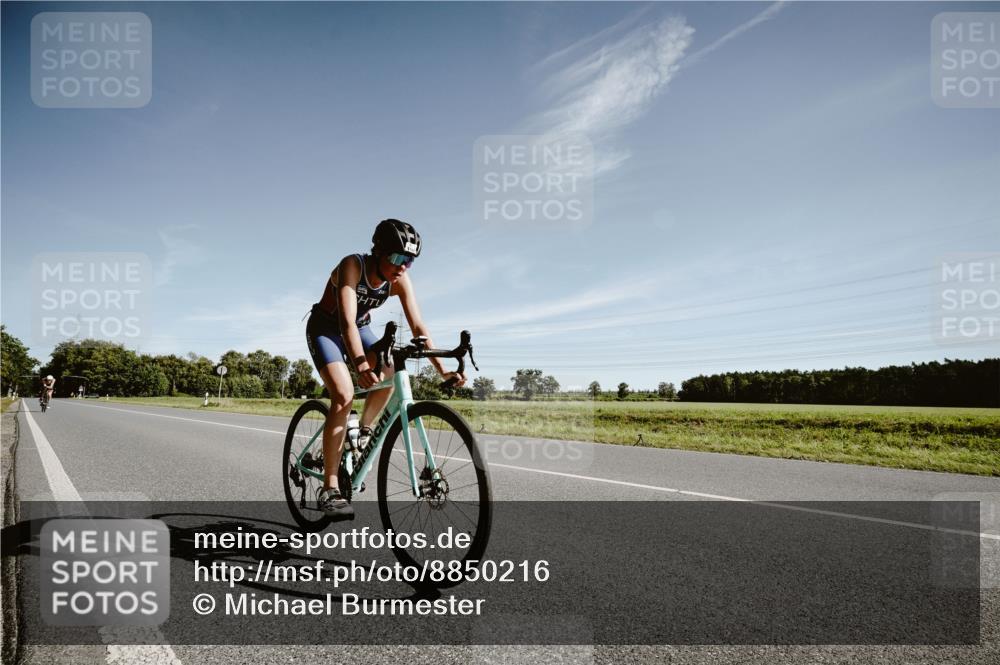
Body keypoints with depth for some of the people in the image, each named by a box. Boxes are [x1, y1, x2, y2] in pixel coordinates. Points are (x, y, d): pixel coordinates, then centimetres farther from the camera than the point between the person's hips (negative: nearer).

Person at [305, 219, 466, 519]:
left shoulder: (400, 280, -18)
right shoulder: (352, 266, -32)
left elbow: (418, 327, -19)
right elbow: (346, 320, -44)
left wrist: (441, 369, -28)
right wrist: (361, 364, -59)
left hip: (359, 327, 5)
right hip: (325, 328, -5)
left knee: (389, 374, -24)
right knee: (344, 395, -25)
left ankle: (364, 430, 6)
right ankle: (329, 489, -20)